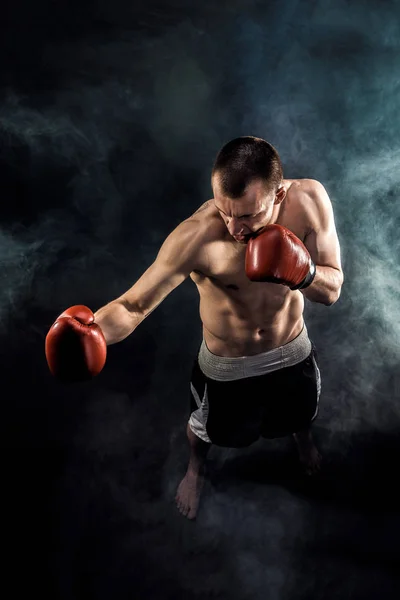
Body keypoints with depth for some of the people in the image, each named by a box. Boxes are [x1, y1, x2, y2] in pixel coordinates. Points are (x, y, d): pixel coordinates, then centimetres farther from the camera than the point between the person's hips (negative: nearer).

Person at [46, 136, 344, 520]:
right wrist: (93, 329, -56)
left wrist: (304, 272, -42)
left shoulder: (309, 199, -28)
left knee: (301, 413, 33)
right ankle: (195, 470, 65)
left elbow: (333, 290, -19)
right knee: (207, 429, 27)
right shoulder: (196, 236, -38)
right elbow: (134, 304, -35)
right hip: (226, 365, -3)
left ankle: (303, 438, 73)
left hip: (292, 351, 3)